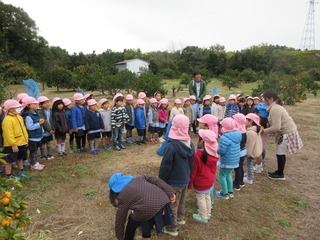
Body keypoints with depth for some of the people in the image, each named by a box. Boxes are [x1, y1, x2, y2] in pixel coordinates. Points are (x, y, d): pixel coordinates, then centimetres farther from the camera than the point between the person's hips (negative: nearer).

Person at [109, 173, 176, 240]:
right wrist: (170, 193, 10)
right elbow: (156, 180, 13)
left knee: (132, 224, 25)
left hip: (148, 210, -6)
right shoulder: (138, 179, 25)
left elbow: (120, 220, 20)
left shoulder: (123, 197, 13)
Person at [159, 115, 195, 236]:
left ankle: (172, 228, 26)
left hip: (174, 182, -7)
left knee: (172, 205, 11)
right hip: (185, 180, 7)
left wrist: (161, 181, -7)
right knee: (181, 201, 27)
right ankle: (180, 218, 48)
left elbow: (165, 166, -20)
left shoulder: (172, 146, -29)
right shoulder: (190, 143, -5)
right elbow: (191, 163, 7)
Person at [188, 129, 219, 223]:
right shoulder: (213, 153, -9)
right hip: (210, 180, 7)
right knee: (207, 196, 24)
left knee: (200, 198, 12)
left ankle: (203, 217, 27)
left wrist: (189, 183, -6)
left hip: (200, 182, -7)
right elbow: (214, 168, 4)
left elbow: (193, 171, -19)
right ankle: (208, 213, 41)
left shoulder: (198, 154, -28)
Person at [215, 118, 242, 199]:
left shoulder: (225, 137, -28)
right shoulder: (238, 134, -1)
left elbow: (221, 151, -26)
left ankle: (225, 193, 22)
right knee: (228, 174, 25)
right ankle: (230, 191, 36)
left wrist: (217, 149, -5)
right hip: (235, 160, 8)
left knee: (222, 176, 12)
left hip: (227, 161, -8)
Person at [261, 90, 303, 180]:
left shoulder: (274, 109, -24)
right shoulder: (276, 106, 8)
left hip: (287, 133, -10)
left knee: (280, 154, 2)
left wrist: (265, 131, -17)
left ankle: (280, 174, 17)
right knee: (281, 153, 17)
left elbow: (276, 127, -29)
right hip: (285, 132, 10)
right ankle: (279, 171, 30)